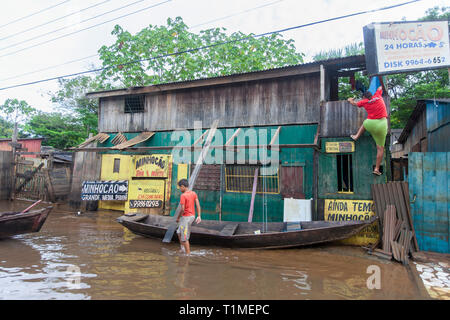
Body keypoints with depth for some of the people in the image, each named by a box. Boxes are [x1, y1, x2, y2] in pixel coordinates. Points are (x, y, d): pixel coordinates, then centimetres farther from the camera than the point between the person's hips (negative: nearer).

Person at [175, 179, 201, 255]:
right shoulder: (194, 193, 5)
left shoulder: (183, 195, -17)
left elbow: (182, 209, -21)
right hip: (192, 216, 8)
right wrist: (199, 216, -1)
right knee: (179, 232, 23)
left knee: (184, 237, 3)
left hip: (186, 217, -8)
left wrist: (178, 218, -7)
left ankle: (188, 253, 10)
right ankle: (183, 248, 26)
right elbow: (198, 205, 0)